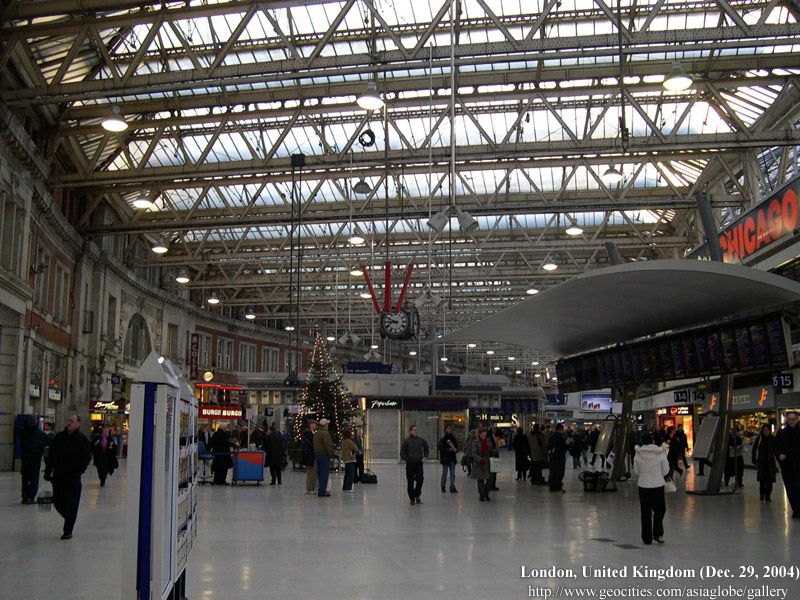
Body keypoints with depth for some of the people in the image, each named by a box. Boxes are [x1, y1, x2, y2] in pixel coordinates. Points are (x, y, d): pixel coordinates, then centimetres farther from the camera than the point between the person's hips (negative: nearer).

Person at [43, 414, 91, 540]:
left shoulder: (82, 439, -3)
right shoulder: (59, 437, 7)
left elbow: (87, 457, -2)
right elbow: (50, 455, 10)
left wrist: (79, 471, -10)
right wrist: (48, 471, 4)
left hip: (73, 478, -4)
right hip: (58, 476, 4)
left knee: (71, 505, -1)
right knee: (57, 501, 8)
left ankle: (68, 531, 7)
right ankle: (69, 519, 33)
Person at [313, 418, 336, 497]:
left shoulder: (316, 433, 14)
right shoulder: (325, 433, -16)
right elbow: (328, 445, -21)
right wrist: (332, 454, -12)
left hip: (317, 454, 10)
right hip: (324, 455, -10)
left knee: (320, 473, 14)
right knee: (325, 473, -7)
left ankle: (321, 490, 20)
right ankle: (322, 491, -9)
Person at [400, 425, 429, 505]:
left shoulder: (420, 440, 3)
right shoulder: (407, 441, -6)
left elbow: (426, 448, 20)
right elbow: (402, 452, 0)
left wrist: (425, 456, 9)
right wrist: (407, 459, -7)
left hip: (419, 463, 2)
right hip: (410, 463, -2)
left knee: (420, 480, -5)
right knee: (410, 482, 4)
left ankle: (417, 496, 14)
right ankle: (412, 499, 14)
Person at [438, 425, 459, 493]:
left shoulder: (453, 438, 9)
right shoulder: (443, 438, -8)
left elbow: (456, 446, 19)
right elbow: (440, 448, -13)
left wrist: (455, 450, -4)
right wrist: (449, 449, -20)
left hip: (452, 458, 5)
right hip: (445, 458, -5)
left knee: (452, 473, 3)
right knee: (445, 473, 2)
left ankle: (452, 488, 7)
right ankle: (443, 487, 15)